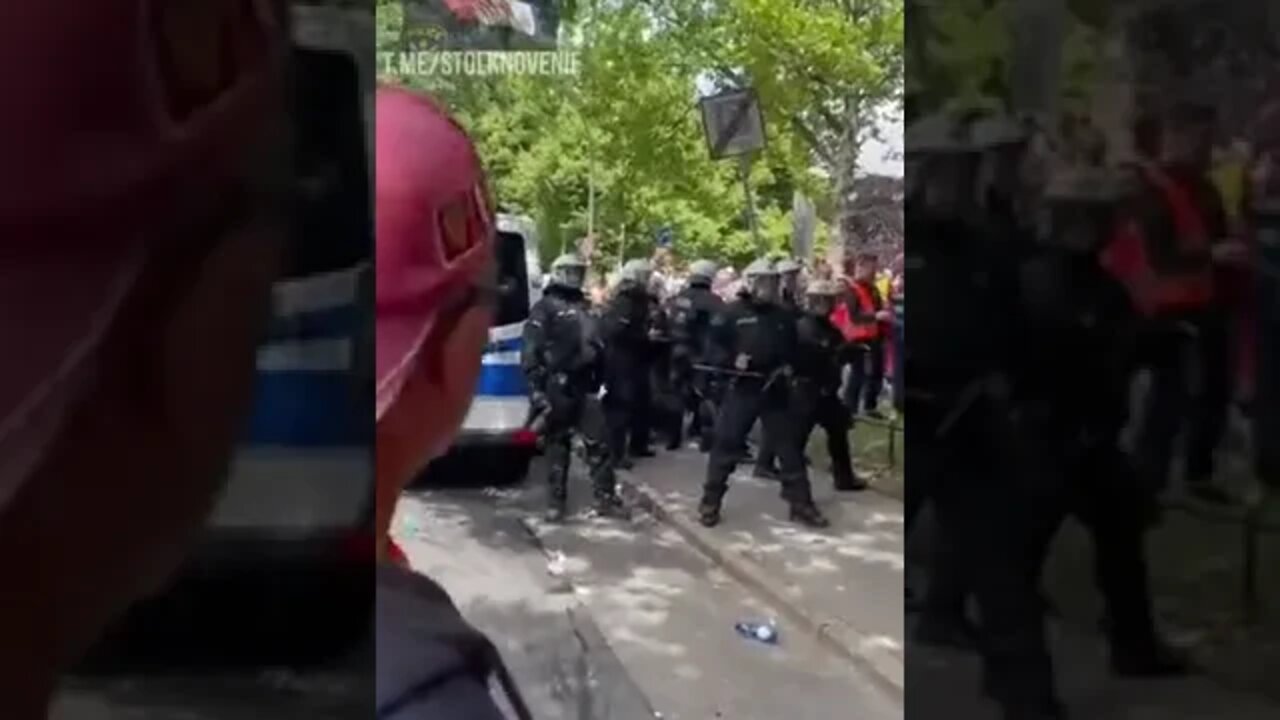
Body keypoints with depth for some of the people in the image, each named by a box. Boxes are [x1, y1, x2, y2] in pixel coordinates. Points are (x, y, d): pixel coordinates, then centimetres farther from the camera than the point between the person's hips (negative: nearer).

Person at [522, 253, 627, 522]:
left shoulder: (584, 307, 20)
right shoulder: (545, 307, -2)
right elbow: (531, 351, -10)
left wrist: (599, 381, 19)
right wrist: (536, 389, -18)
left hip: (585, 385, 6)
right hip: (558, 386, -6)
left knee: (598, 442, 3)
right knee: (557, 445, 3)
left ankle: (606, 499, 10)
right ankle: (555, 502, 12)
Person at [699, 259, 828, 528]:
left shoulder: (783, 316, 10)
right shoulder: (732, 313, -3)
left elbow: (793, 347, 21)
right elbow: (712, 344, -3)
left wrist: (789, 365, 2)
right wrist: (730, 361, -18)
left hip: (775, 389, 4)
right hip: (741, 388, -4)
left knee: (789, 445, 6)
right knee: (726, 444, 0)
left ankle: (801, 504, 15)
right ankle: (710, 502, 12)